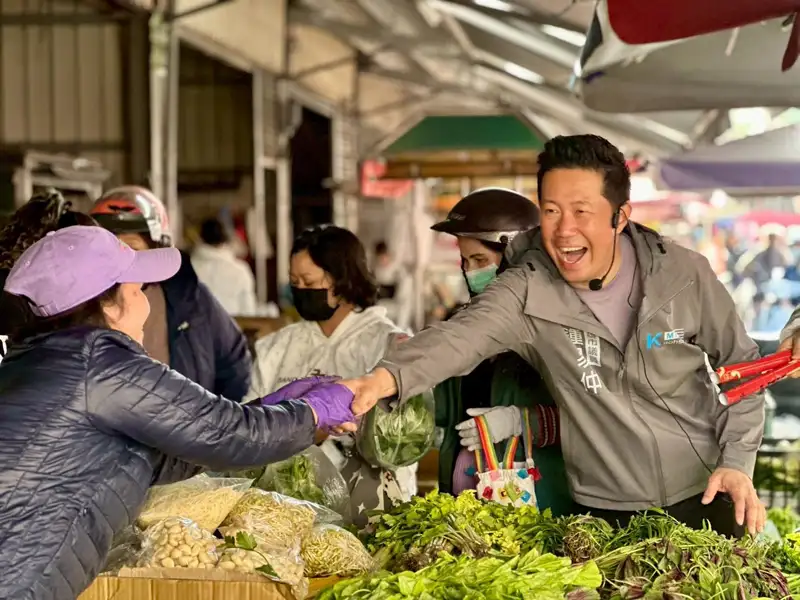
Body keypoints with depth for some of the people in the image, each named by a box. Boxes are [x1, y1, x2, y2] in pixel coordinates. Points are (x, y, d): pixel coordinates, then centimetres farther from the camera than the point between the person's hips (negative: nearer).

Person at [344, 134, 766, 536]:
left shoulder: (683, 273, -9)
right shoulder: (527, 292, -13)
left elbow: (741, 365, 3)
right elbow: (460, 337, -31)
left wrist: (738, 462, -8)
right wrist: (386, 377, -50)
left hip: (705, 499, 1)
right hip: (605, 513, -1)